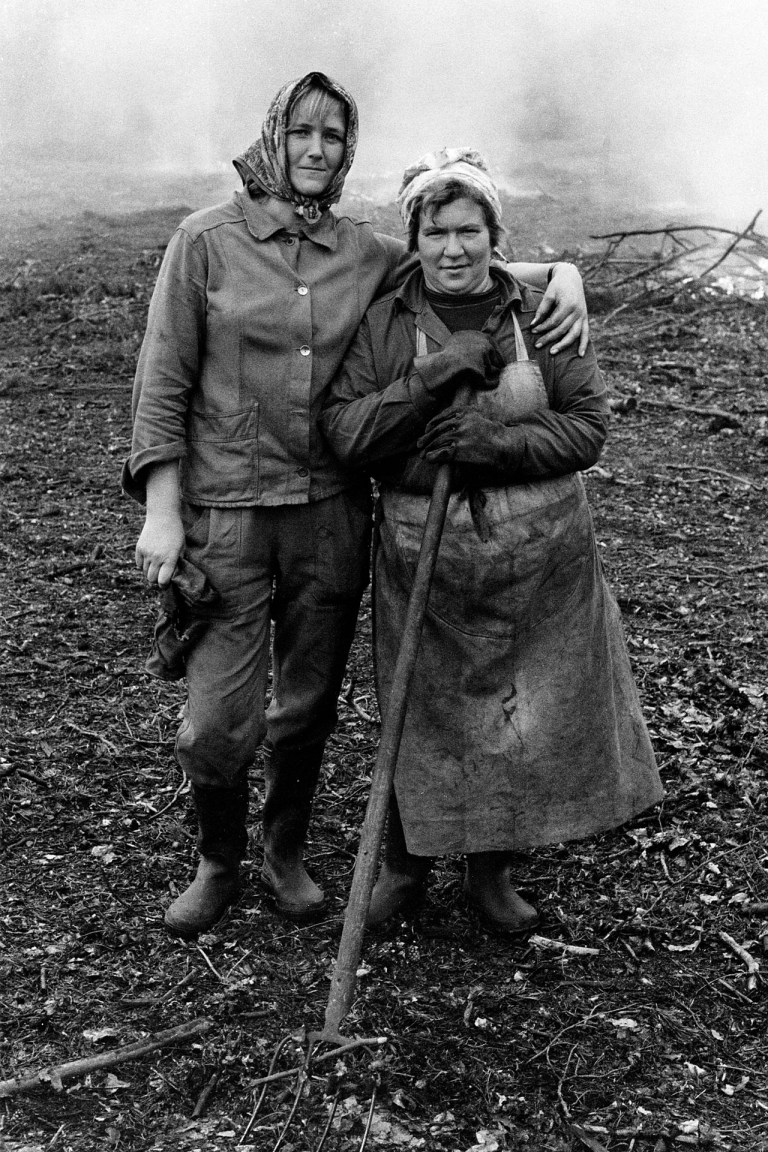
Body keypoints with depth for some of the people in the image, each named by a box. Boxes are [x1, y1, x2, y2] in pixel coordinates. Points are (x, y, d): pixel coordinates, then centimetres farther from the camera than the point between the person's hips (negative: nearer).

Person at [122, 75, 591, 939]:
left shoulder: (368, 254, 5)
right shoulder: (207, 241, -3)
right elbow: (163, 382, -3)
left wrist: (559, 272, -3)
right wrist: (162, 511, -8)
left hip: (331, 514, 3)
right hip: (226, 517, -3)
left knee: (308, 706, 14)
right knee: (215, 728, -2)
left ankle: (286, 853, 38)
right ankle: (218, 863, 27)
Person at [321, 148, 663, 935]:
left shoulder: (541, 315, 2)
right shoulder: (383, 324, 0)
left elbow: (589, 423, -3)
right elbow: (344, 434, -10)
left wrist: (495, 441, -18)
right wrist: (435, 373, -20)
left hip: (541, 558, 1)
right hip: (422, 557, -1)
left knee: (534, 717, 9)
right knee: (420, 717, 9)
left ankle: (491, 872, 33)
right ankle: (404, 867, 34)